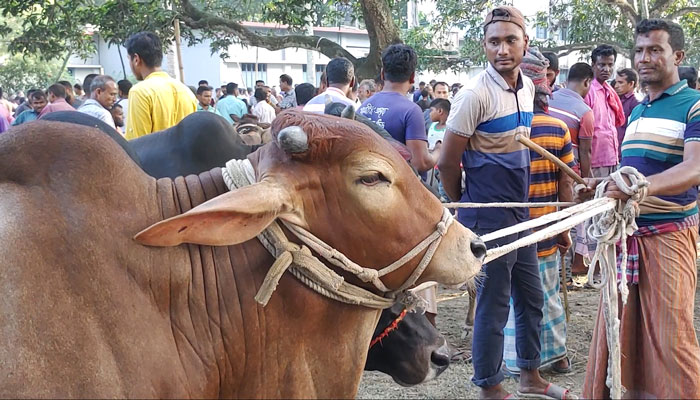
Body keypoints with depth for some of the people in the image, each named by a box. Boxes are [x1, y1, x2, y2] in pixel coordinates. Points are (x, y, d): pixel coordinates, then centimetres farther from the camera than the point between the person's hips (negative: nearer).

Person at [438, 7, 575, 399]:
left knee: (532, 298, 18)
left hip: (520, 213, 8)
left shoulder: (528, 87, 6)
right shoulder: (475, 94, -18)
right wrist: (467, 206, 1)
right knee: (494, 306, 3)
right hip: (489, 220, -8)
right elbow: (447, 164, -13)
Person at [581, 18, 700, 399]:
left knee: (669, 334, -4)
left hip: (669, 235, -7)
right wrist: (605, 185, 9)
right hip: (625, 230, 7)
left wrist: (643, 186, -36)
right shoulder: (635, 111, 18)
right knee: (618, 326, 9)